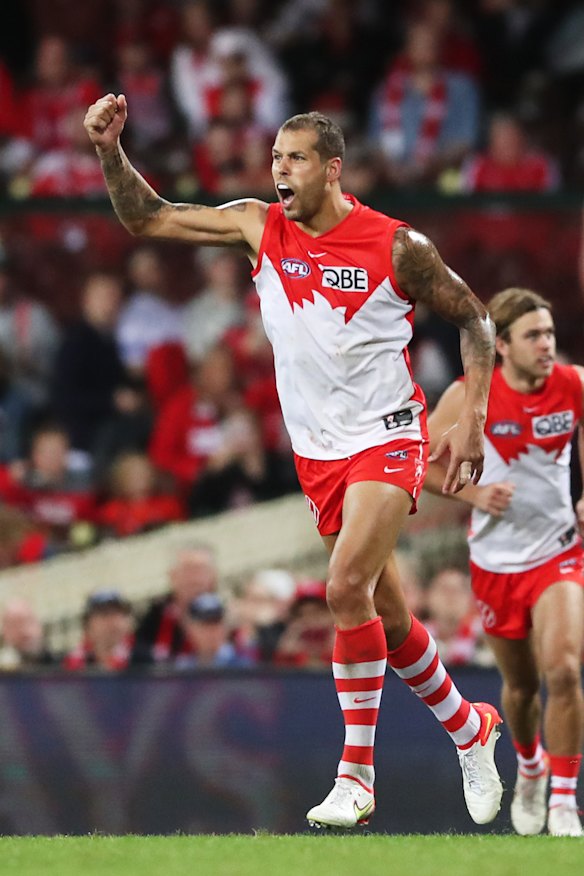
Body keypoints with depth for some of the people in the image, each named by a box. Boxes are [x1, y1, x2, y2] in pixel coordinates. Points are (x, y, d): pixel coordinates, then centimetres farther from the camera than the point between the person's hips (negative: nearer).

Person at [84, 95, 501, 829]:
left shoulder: (396, 246, -12)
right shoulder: (259, 227, -1)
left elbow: (472, 317, 0)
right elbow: (146, 218, 1)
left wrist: (472, 418, -7)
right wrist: (109, 148, -14)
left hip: (385, 439, -5)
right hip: (317, 451, 5)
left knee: (346, 588, -22)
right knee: (384, 613, 11)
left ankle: (356, 775, -16)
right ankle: (469, 728, 32)